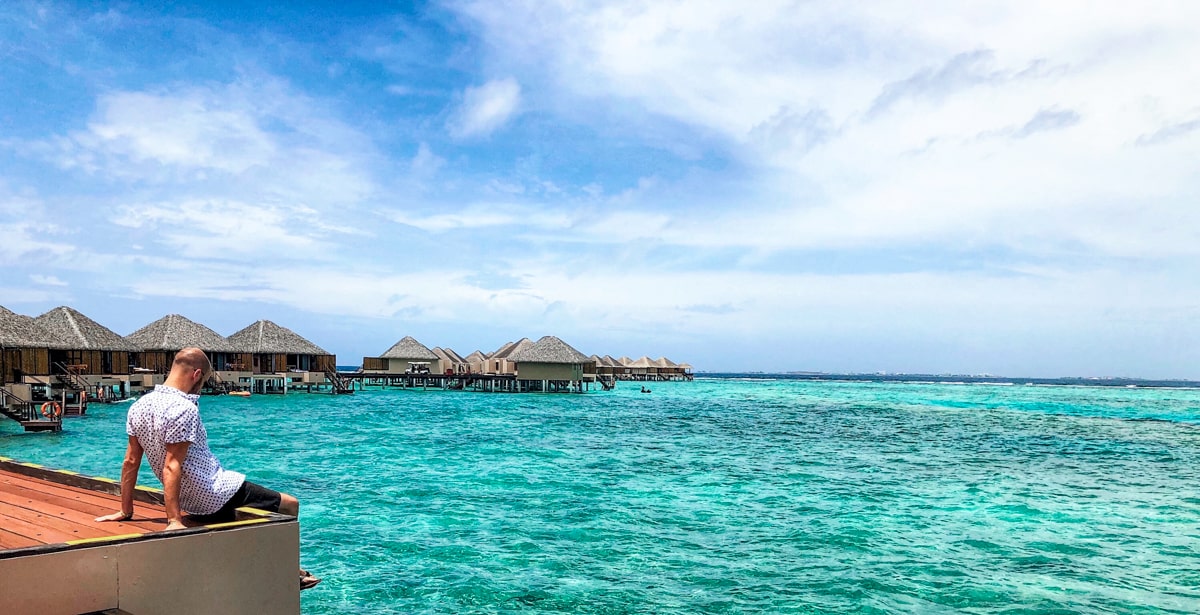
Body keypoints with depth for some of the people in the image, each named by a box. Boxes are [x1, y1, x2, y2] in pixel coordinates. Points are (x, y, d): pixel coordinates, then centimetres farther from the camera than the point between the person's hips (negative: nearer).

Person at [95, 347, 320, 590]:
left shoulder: (139, 406, 2)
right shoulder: (184, 408, -23)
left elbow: (131, 461, 5)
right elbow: (172, 466, -27)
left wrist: (125, 511, 11)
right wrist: (174, 520, -27)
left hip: (192, 503, 9)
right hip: (216, 495, -9)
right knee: (290, 505, 4)